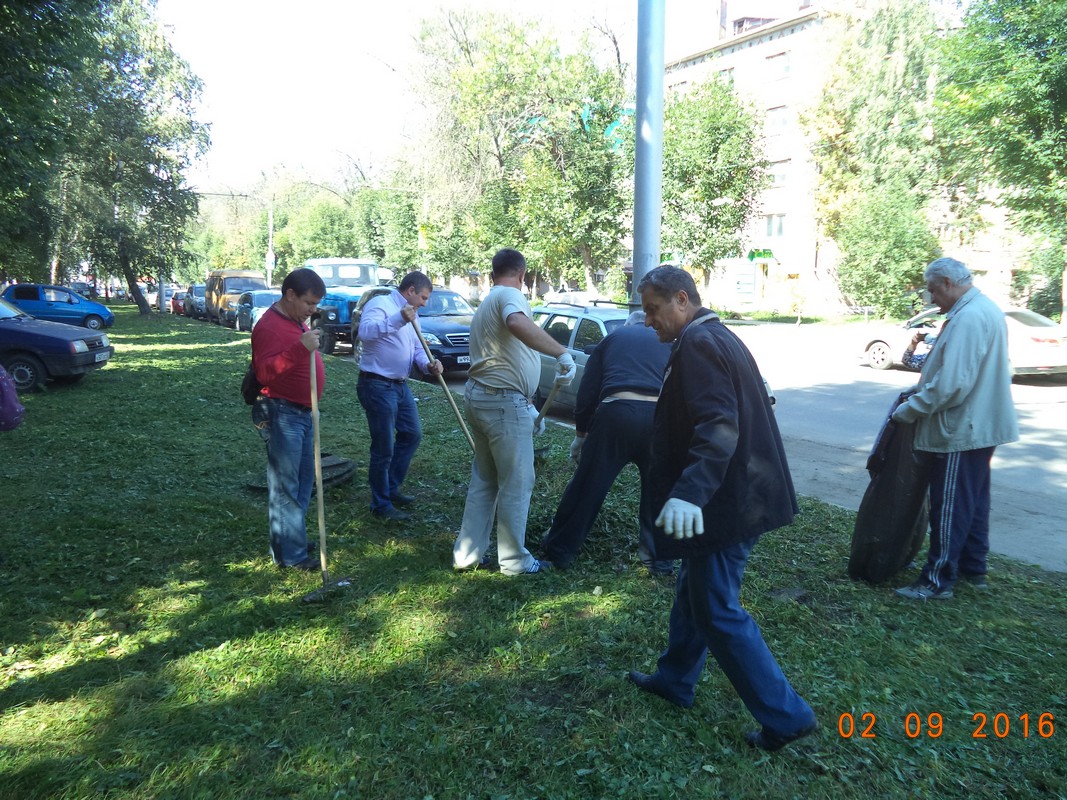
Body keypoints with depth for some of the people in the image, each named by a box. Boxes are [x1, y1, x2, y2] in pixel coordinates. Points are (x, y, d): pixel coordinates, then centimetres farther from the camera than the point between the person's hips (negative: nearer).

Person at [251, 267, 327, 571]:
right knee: (285, 486, -4)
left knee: (304, 479, 17)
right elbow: (264, 372, -30)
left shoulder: (298, 320, 13)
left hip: (303, 411, 10)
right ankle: (290, 554, 2)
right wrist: (300, 349, -38)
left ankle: (294, 535, 30)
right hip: (281, 413, -10)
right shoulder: (270, 326, -18)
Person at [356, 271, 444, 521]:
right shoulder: (380, 304, -13)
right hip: (377, 386, -10)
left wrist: (428, 365, -6)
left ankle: (391, 488, 33)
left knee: (412, 434, 19)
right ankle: (381, 504, 15)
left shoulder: (410, 315, 16)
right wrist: (398, 320, -42)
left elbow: (417, 349, 16)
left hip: (400, 385, 10)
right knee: (383, 448, -1)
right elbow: (365, 331, -32)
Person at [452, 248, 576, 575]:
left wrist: (528, 407, 31)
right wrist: (562, 352, -32)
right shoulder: (510, 295, -8)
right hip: (502, 401, -10)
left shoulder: (488, 303, 23)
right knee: (516, 484, 2)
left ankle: (467, 554, 23)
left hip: (479, 396, 10)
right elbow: (518, 324, -34)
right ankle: (514, 561, 13)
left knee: (484, 480, 18)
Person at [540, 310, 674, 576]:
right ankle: (657, 557, 25)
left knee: (588, 486, 10)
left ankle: (559, 549, 23)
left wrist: (580, 434, 27)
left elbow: (587, 392, 18)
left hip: (617, 413, -1)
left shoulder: (613, 338, 25)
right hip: (661, 416, 1)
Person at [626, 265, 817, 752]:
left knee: (716, 611, 1)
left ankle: (786, 716, 12)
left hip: (725, 501, -11)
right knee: (694, 591, 22)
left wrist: (689, 492, -42)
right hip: (738, 491, 11)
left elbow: (718, 428, -30)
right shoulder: (717, 337, 14)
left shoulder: (697, 343, -18)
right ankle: (674, 680, 38)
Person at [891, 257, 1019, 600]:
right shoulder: (987, 309, 11)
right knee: (974, 501, 19)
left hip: (960, 430, -11)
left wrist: (909, 410, -18)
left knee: (949, 506, -2)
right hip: (982, 425, 11)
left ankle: (938, 580, 7)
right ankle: (974, 568, 32)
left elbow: (951, 383, -29)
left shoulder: (967, 318, -23)